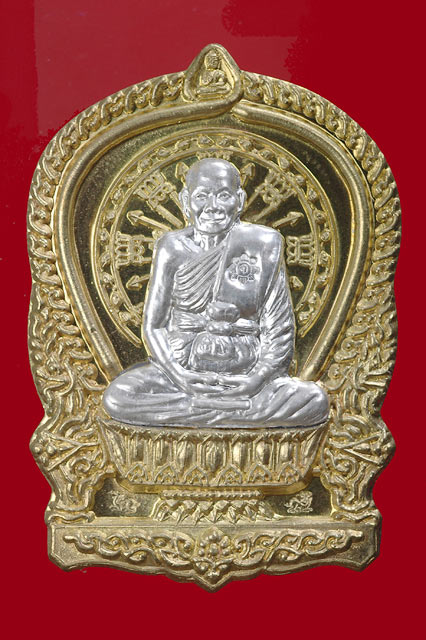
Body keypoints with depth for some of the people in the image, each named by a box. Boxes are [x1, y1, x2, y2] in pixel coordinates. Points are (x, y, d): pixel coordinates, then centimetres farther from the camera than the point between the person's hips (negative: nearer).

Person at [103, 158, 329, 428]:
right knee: (117, 397, -27)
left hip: (246, 373, 0)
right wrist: (179, 376, -13)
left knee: (315, 401, -26)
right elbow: (154, 324, 4)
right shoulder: (174, 247, 4)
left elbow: (279, 327, 2)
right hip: (184, 369, 1)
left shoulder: (262, 243, 2)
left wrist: (260, 376, -14)